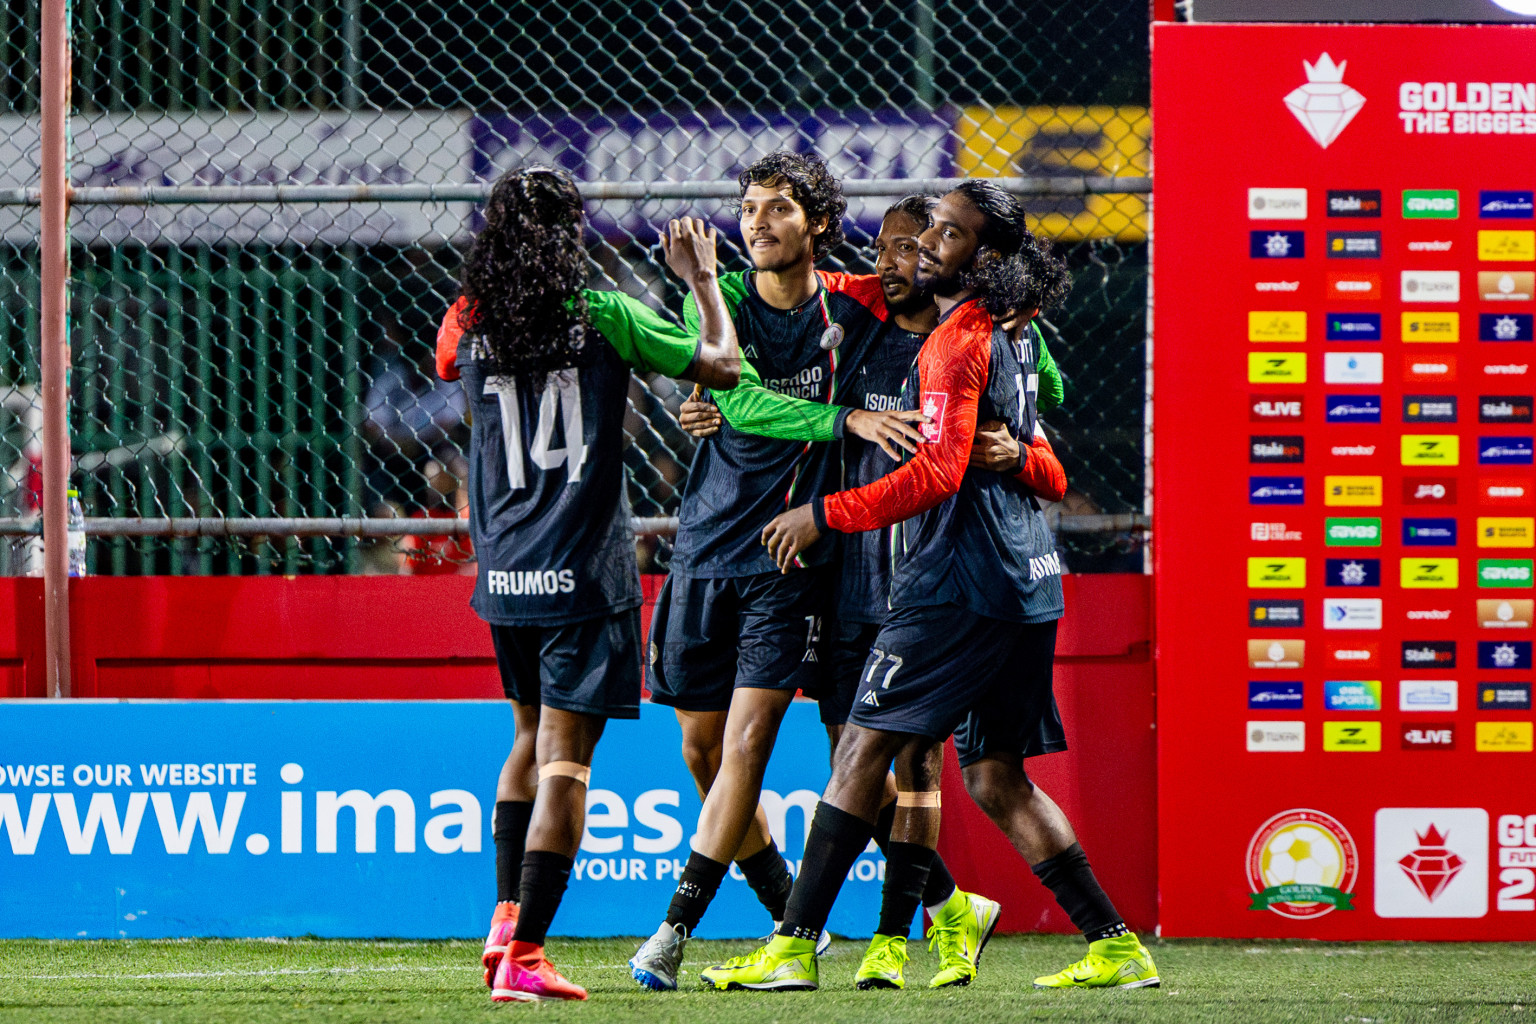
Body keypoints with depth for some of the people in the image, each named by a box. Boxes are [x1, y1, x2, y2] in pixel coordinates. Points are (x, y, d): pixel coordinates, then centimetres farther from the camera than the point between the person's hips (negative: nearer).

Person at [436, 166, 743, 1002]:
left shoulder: (472, 328, 2)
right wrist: (701, 279, 14)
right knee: (564, 760, -4)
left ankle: (506, 921, 17)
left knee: (532, 737, 24)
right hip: (584, 572, -5)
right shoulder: (604, 319, -8)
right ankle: (523, 957, -9)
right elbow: (722, 366, 0)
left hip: (502, 572, 5)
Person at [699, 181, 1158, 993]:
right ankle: (1115, 947, 10)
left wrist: (825, 515, -16)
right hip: (1025, 589, 9)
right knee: (996, 778, 13)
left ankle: (793, 948, -10)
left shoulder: (957, 341, -11)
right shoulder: (1010, 336, 17)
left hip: (958, 584, -9)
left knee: (865, 749, -8)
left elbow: (939, 470, -20)